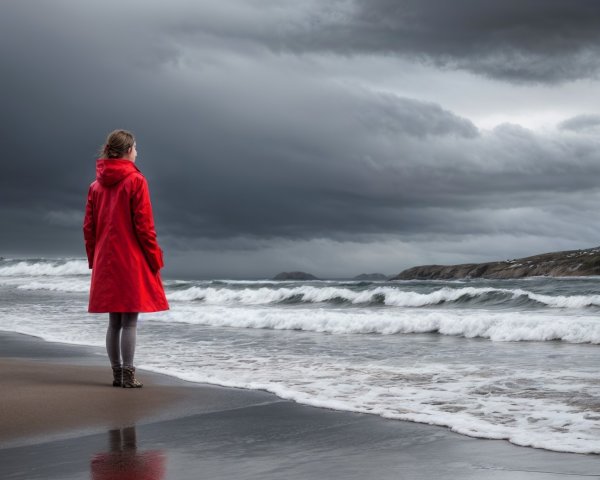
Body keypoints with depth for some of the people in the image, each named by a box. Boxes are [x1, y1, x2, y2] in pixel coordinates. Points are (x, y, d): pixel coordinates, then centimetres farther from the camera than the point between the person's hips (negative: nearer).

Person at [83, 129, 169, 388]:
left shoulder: (96, 185, 9)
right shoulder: (135, 181, -8)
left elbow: (88, 227, 9)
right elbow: (144, 225, -11)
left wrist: (94, 260, 17)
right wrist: (155, 258, -4)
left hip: (105, 262, 6)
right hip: (132, 260, -6)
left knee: (114, 321, 10)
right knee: (129, 321, -3)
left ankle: (117, 374, 13)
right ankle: (128, 375, -2)